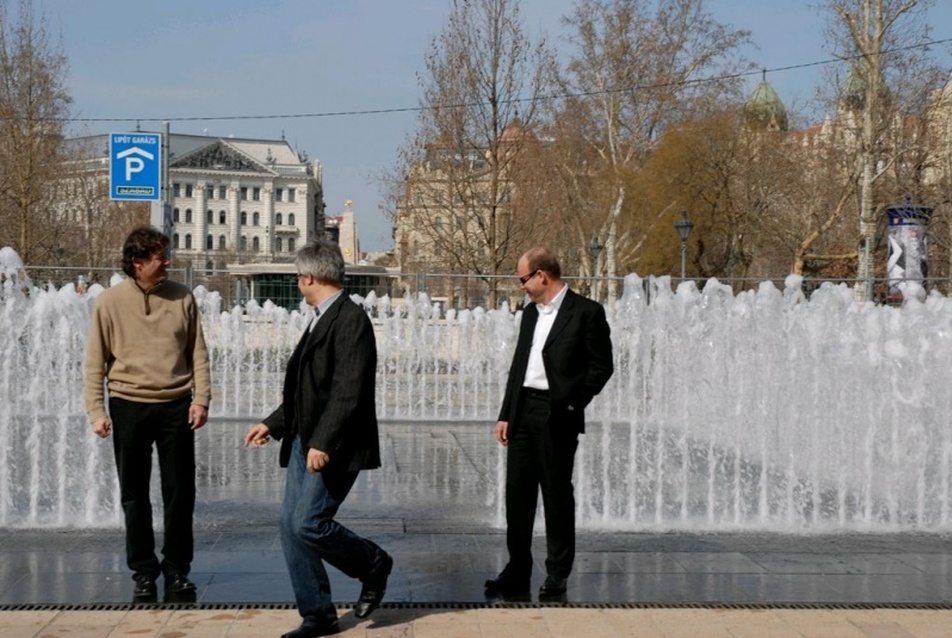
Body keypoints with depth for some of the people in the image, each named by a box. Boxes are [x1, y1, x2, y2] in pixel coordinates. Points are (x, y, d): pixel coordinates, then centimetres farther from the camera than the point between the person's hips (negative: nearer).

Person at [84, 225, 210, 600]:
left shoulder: (182, 298, 3)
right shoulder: (110, 302, -1)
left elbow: (198, 353, 5)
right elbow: (96, 362, 1)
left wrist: (201, 399, -3)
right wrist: (96, 410, -6)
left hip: (176, 406, 1)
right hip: (129, 406, -1)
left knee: (180, 492, 4)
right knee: (135, 495, 7)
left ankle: (177, 569, 17)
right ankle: (143, 571, 18)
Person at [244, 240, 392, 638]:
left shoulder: (350, 320, -14)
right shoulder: (321, 320, 16)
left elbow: (349, 391, -22)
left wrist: (323, 442, -25)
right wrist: (274, 424, 20)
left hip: (332, 448, -9)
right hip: (305, 442, 10)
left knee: (309, 523, -13)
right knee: (291, 525, 6)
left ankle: (374, 566, 13)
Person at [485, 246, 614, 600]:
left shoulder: (586, 312, -6)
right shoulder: (530, 312, 15)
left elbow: (601, 366, -6)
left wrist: (573, 404, -11)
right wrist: (506, 414, 14)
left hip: (556, 416, -6)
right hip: (523, 412, 7)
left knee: (557, 495, 2)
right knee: (518, 492, 7)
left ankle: (557, 577, 12)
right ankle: (517, 573, 15)